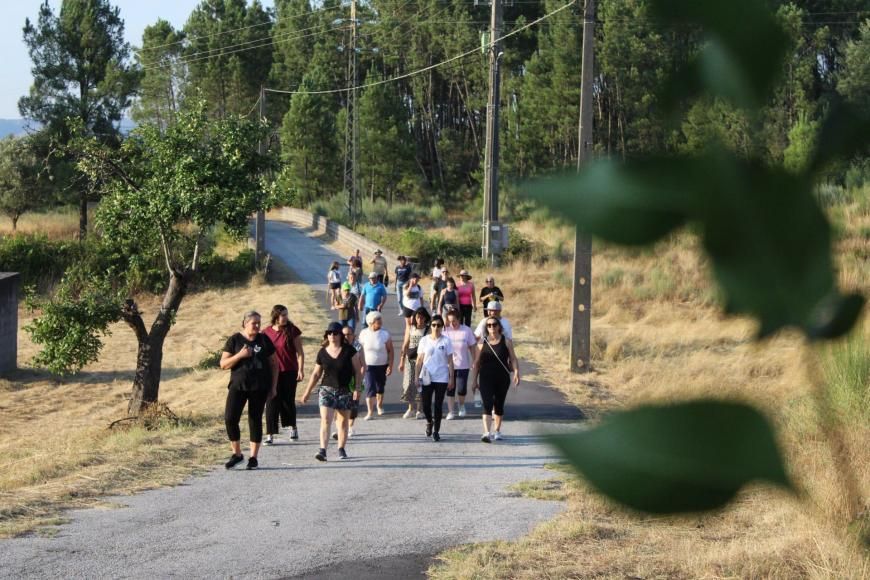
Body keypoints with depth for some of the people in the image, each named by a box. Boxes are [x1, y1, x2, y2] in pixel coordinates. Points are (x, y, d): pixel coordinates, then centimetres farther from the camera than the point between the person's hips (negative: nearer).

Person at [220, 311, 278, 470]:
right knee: (230, 418, -9)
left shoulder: (264, 340, 5)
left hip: (259, 388, 1)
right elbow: (223, 364, -1)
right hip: (238, 386, 0)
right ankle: (237, 454, 6)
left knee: (255, 420, 4)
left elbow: (274, 364, 11)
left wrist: (273, 386, 6)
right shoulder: (235, 340, 1)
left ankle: (253, 457, 12)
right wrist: (240, 355, -16)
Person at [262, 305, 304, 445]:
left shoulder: (292, 330, -4)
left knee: (288, 401, 9)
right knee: (272, 403, -2)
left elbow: (299, 352, -3)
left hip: (289, 372, -1)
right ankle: (270, 435, -1)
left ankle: (292, 428, 31)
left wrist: (301, 369, -9)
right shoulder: (267, 332, 2)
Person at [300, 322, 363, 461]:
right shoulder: (322, 353, 3)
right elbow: (316, 374, 12)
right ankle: (322, 450, -20)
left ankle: (341, 449, 20)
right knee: (325, 420, -12)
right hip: (327, 390, 0)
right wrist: (307, 392, 12)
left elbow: (357, 370, 0)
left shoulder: (349, 350, -3)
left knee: (343, 421, 8)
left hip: (345, 391, 0)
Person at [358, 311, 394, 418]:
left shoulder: (385, 334, -8)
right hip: (369, 365, -1)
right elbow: (360, 351, 1)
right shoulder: (364, 333, -6)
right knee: (370, 388, -10)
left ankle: (380, 406, 40)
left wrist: (390, 366, -11)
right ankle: (370, 412, -9)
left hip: (382, 365, 1)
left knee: (380, 386, 16)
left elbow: (390, 351, -6)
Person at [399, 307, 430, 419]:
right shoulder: (410, 328, 7)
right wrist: (401, 361, 8)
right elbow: (405, 345, 10)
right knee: (409, 383, 0)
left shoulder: (428, 330, -1)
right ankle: (410, 409, 13)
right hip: (410, 359, 3)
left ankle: (420, 410, 8)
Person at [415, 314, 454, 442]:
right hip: (426, 378, 1)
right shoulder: (424, 340, 3)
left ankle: (436, 431, 12)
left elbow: (450, 361, 0)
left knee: (438, 405, 1)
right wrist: (417, 377, 1)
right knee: (426, 405, 0)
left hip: (441, 378, -1)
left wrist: (451, 378, -5)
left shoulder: (446, 341, -1)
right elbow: (419, 360, 5)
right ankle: (429, 422, 31)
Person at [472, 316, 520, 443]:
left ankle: (497, 431, 30)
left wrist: (516, 373, -17)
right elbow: (477, 362, 7)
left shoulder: (506, 342, 2)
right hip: (486, 379, -1)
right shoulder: (482, 343, 3)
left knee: (499, 405, 13)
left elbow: (513, 359, -1)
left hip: (502, 379, 1)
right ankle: (487, 432, -23)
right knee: (487, 405, -14)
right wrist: (475, 380, 6)